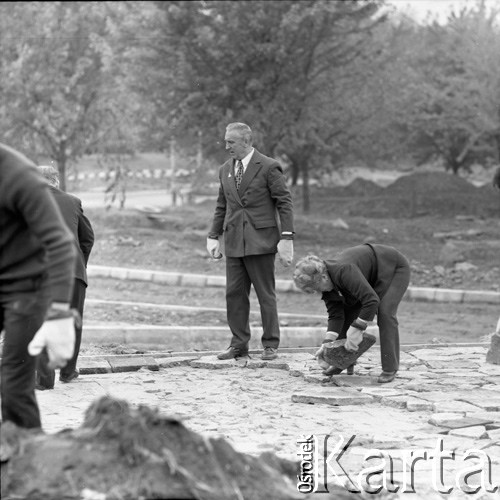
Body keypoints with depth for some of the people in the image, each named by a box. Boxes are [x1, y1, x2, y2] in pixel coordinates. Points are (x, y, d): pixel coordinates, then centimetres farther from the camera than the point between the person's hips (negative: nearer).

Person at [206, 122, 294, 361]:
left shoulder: (269, 167, -5)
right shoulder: (225, 170, 13)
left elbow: (285, 203, -6)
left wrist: (286, 237, -12)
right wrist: (213, 236, 11)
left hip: (260, 240, -5)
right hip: (234, 241, 5)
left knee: (265, 294, 0)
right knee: (234, 293, 4)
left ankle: (270, 345, 8)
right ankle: (238, 344, 12)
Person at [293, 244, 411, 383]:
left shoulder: (343, 271, -40)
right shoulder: (326, 285, -13)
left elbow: (371, 300, -43)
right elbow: (335, 314, -13)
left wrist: (356, 331, -40)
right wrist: (327, 342, -25)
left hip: (395, 268, -8)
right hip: (372, 278, 8)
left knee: (385, 313, -24)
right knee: (347, 310, 0)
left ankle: (390, 369, -17)